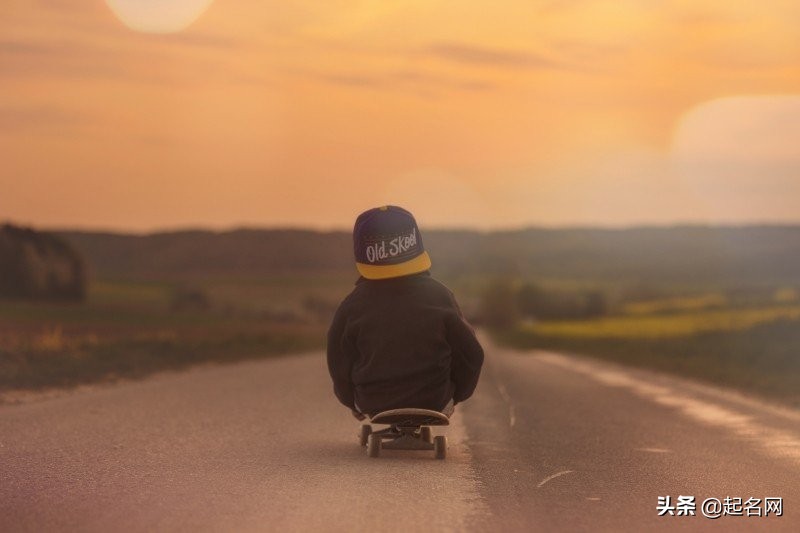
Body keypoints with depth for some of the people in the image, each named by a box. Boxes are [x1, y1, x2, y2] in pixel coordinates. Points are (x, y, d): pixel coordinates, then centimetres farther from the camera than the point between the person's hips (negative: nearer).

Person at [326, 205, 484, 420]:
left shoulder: (351, 308, -13)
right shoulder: (439, 296, -11)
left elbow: (339, 367, -4)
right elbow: (470, 355, -3)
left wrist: (354, 403, 16)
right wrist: (457, 395, 15)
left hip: (373, 404, 0)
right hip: (435, 401, 0)